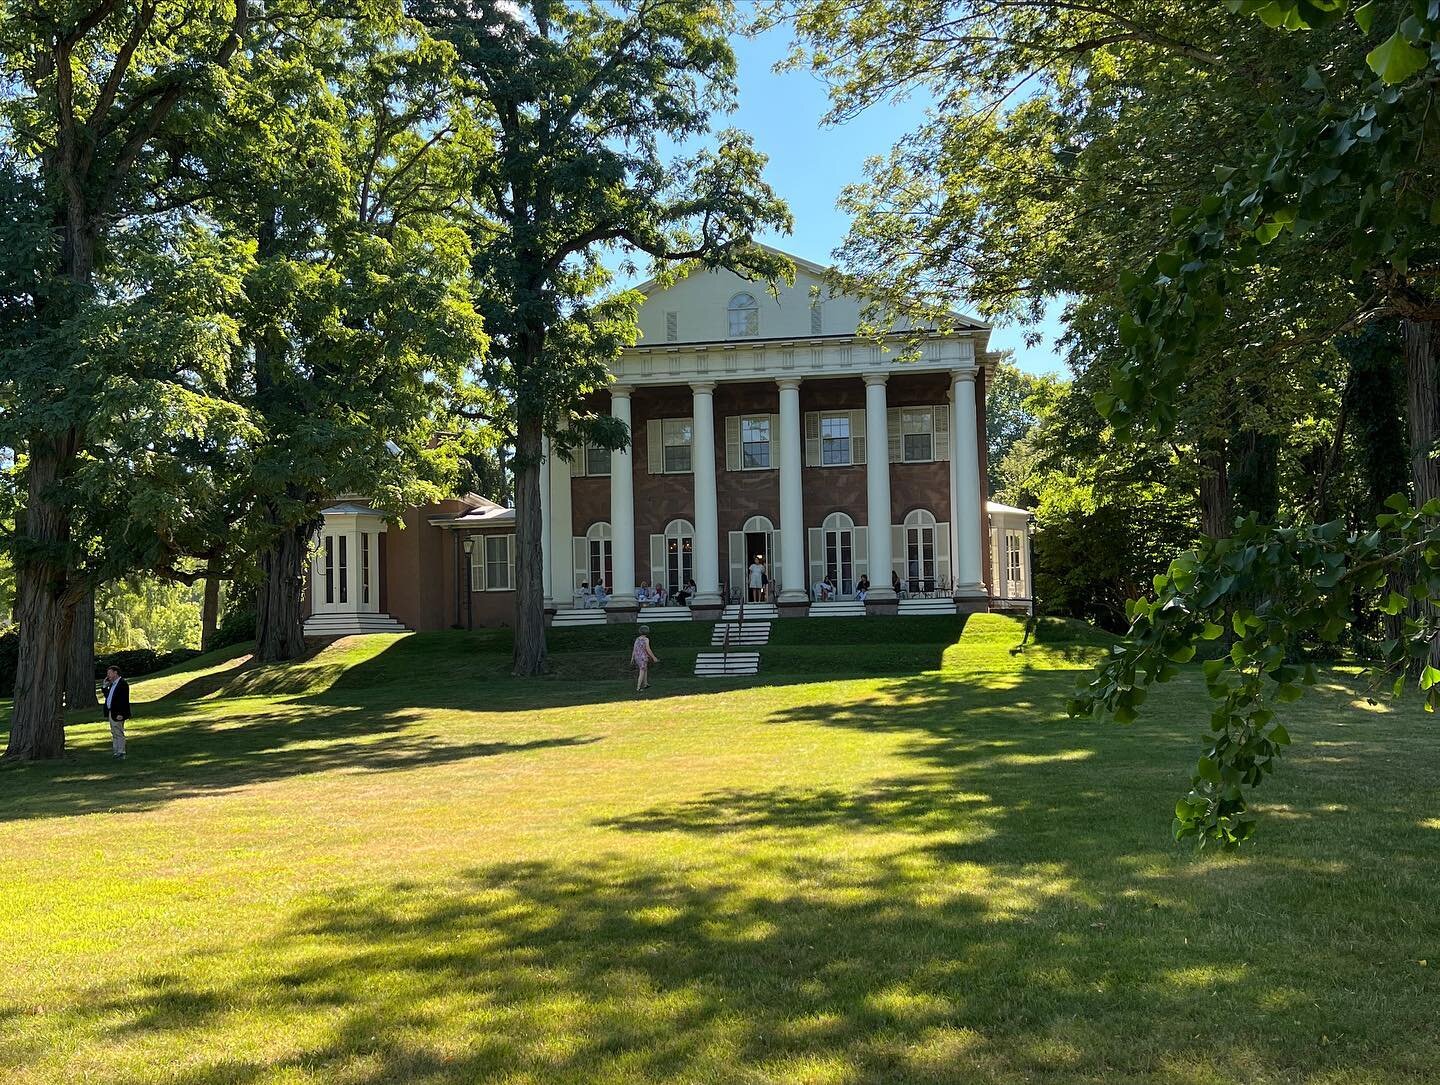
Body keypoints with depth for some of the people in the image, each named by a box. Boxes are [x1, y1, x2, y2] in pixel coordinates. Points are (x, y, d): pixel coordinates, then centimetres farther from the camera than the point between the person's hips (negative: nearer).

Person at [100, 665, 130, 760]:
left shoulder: (123, 684, -15)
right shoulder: (112, 684, 15)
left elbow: (124, 700, -20)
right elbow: (107, 696, 20)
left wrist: (120, 714, -24)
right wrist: (105, 686, 10)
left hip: (118, 714, -10)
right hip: (111, 713, 10)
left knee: (119, 733, -3)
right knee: (114, 734, 15)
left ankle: (121, 754, 2)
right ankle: (115, 752, 23)